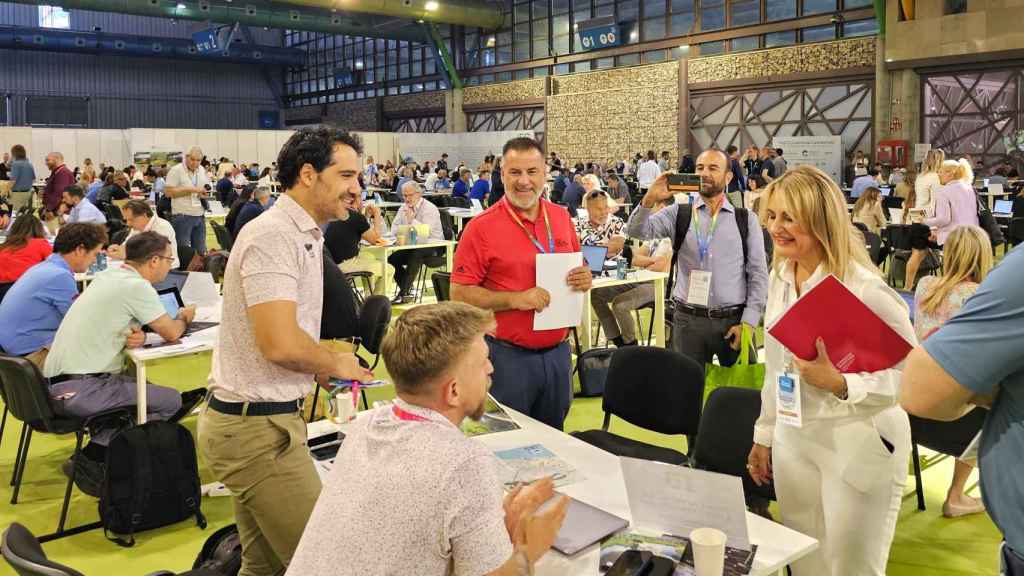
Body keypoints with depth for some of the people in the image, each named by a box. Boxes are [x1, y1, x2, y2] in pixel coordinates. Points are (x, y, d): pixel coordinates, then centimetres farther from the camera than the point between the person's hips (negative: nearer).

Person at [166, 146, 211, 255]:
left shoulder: (202, 171, 13)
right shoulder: (176, 170, -6)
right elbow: (168, 192, -12)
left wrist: (204, 194, -1)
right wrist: (190, 190, -17)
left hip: (200, 215, 6)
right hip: (182, 216, -6)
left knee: (201, 251, 8)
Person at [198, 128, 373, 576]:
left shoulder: (303, 236, 15)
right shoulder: (273, 235, -17)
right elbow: (281, 344, -26)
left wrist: (326, 365, 8)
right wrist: (335, 364, -8)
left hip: (262, 420, 10)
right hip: (257, 427, -10)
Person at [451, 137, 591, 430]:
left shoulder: (561, 217, 5)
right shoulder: (482, 227, -10)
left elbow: (577, 268, 17)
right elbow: (459, 293, -11)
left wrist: (585, 278, -7)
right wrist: (515, 299, -21)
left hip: (558, 351, 5)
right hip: (508, 356, -4)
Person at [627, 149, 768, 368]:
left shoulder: (746, 219, 3)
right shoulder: (678, 213, 5)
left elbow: (759, 275, 2)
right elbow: (637, 231, -7)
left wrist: (748, 322, -6)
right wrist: (649, 200, -23)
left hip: (734, 320, 0)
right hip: (688, 320, 0)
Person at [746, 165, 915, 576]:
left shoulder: (864, 288, -21)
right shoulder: (779, 276, 3)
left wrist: (839, 384, -31)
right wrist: (764, 434, 16)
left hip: (858, 445, -7)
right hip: (792, 439, 7)